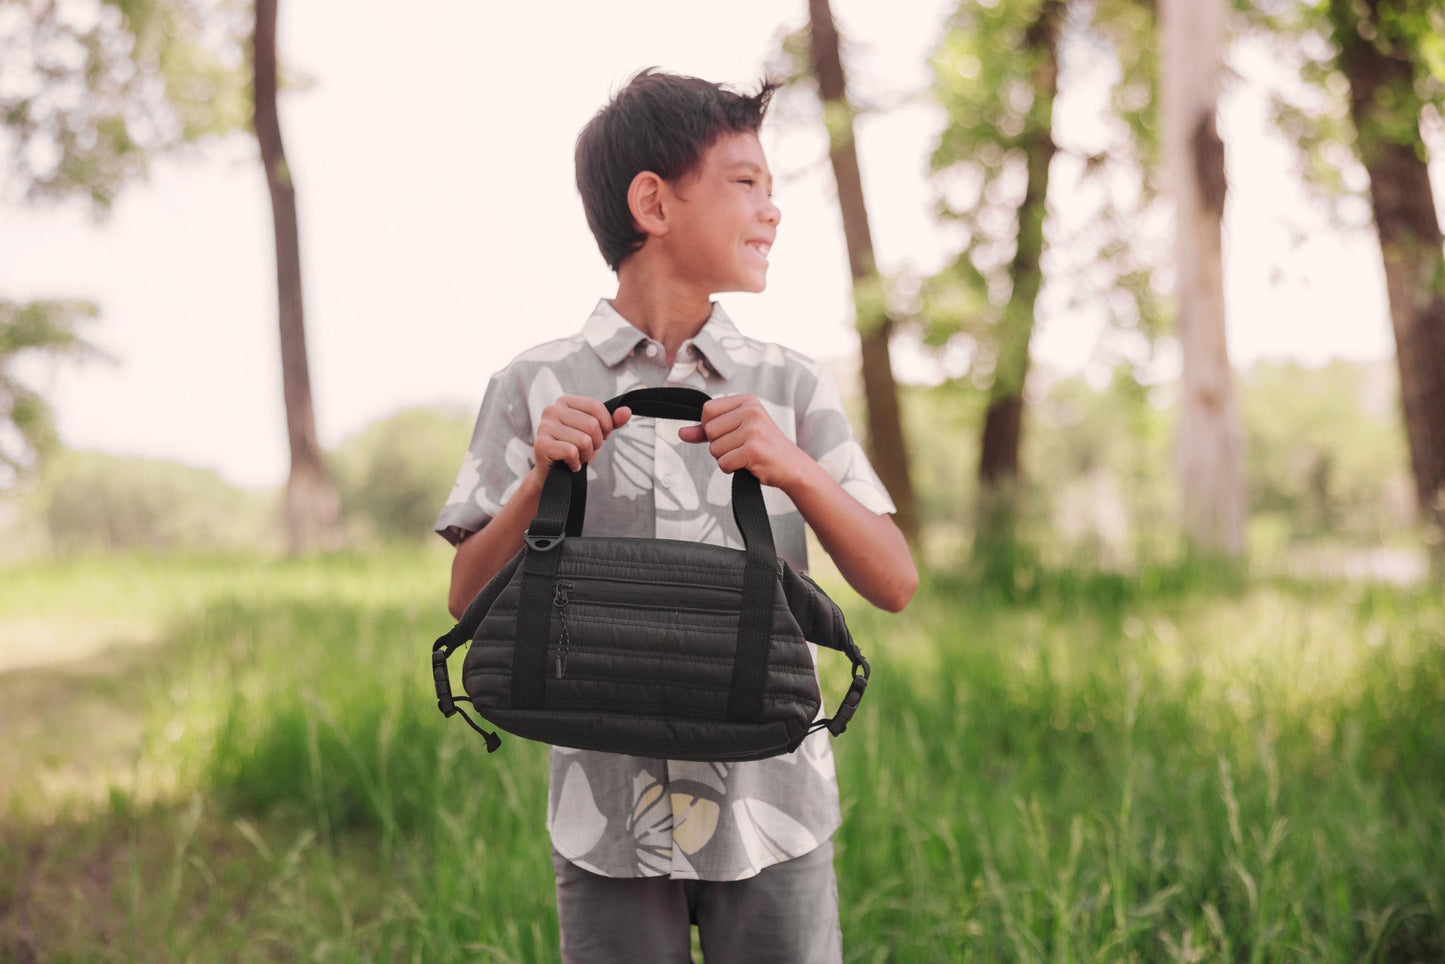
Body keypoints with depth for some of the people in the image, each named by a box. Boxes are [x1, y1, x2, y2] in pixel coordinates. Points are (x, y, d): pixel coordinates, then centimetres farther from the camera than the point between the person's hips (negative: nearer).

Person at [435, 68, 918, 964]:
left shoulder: (790, 384, 4)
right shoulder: (536, 387, 1)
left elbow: (895, 584, -1)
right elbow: (469, 601, 1)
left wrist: (794, 468, -18)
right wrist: (540, 479, -16)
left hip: (772, 810, 1)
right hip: (608, 822, -1)